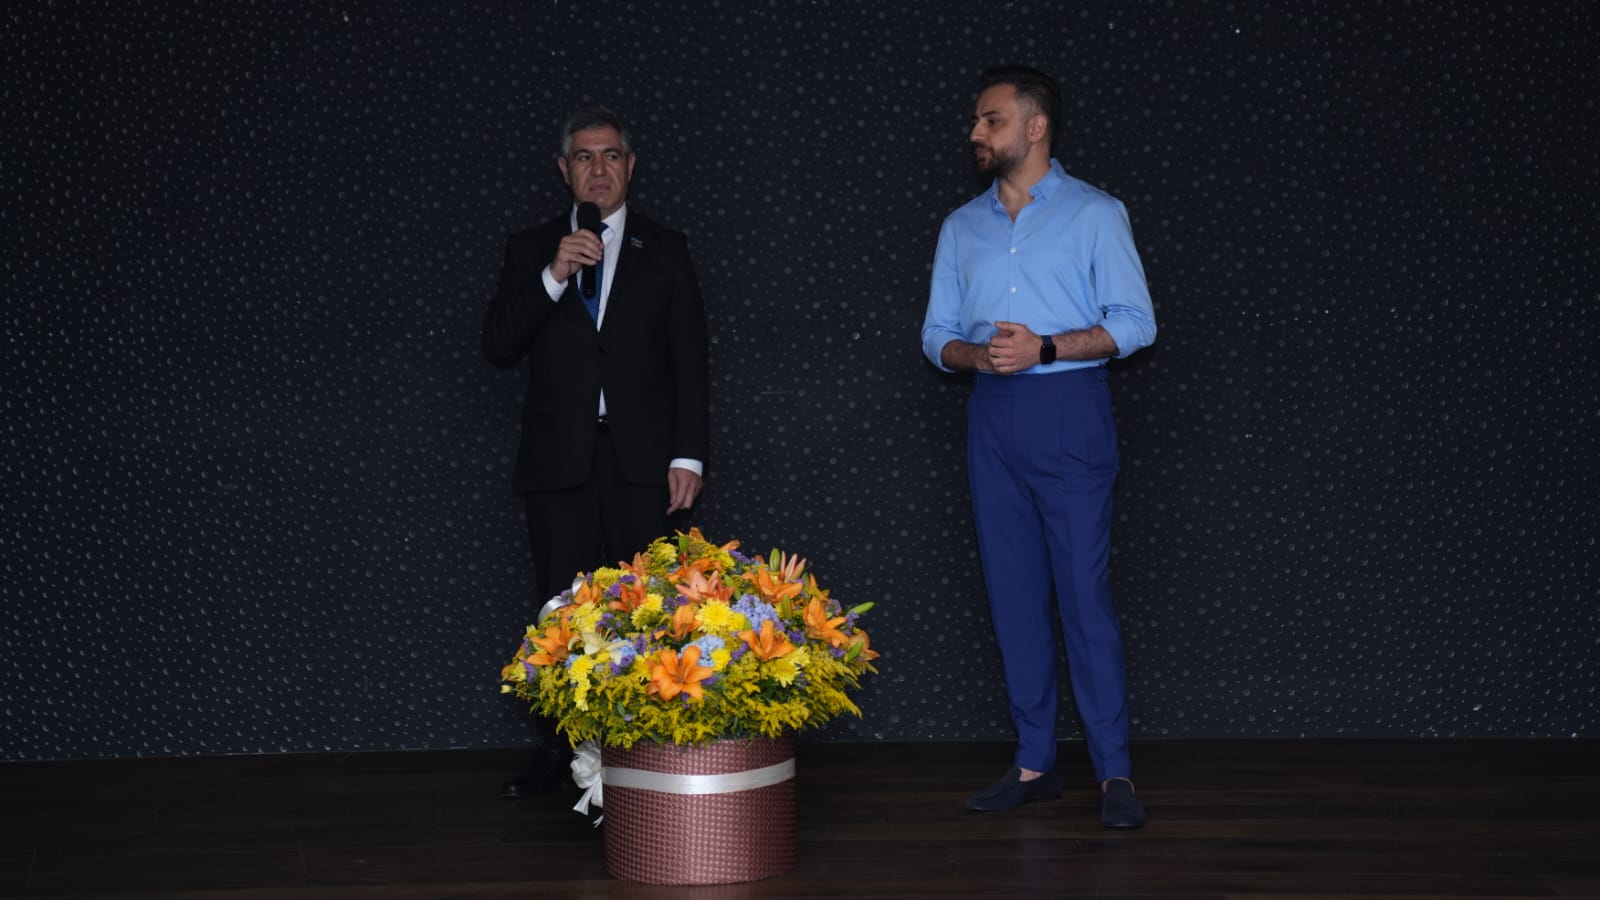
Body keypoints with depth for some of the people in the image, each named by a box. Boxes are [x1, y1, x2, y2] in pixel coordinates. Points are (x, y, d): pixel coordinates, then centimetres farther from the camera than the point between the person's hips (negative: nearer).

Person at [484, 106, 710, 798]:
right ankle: (555, 755, 7)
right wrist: (553, 276, -12)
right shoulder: (530, 249, 11)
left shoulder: (665, 250, 10)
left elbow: (690, 362, 6)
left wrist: (688, 456, -3)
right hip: (560, 458, 1)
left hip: (642, 459, -1)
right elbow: (497, 346, 1)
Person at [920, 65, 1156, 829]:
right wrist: (978, 355, -9)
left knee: (1084, 590, -8)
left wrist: (1044, 348, -16)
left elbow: (1134, 323, -5)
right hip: (992, 418, 5)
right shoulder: (962, 227, 14)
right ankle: (1033, 764, 12)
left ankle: (1113, 771, -4)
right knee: (1013, 592, 5)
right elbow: (937, 335, 13)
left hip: (1067, 409, -5)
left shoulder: (1094, 214, 1)